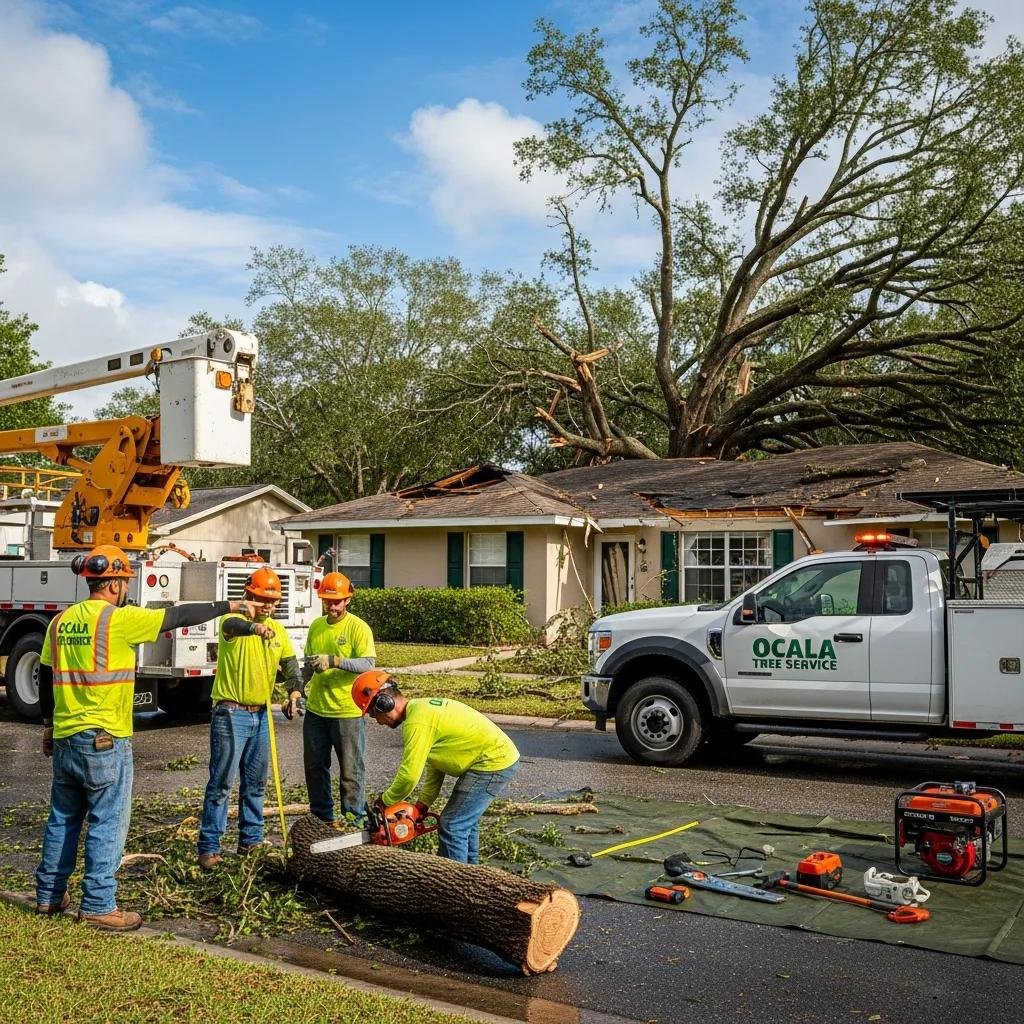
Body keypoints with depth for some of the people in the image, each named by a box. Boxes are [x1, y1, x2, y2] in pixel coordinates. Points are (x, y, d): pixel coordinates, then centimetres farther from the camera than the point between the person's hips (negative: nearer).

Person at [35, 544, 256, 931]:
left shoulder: (61, 621, 8)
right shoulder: (119, 619, -14)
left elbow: (45, 677, 15)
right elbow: (178, 616, -9)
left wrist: (49, 725, 27)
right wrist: (229, 606, 1)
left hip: (64, 738, 8)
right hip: (105, 741, -8)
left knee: (62, 819, 18)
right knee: (107, 823, 1)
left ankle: (48, 895, 27)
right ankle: (98, 906, 5)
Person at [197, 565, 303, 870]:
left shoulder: (278, 630, 9)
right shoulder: (234, 621, -10)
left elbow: (291, 666, 9)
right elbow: (231, 626, -35)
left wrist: (294, 693, -11)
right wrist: (255, 627, -58)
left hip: (261, 715, 6)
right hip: (231, 715, -6)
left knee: (255, 783, 14)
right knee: (221, 782, -5)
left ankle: (250, 840, 25)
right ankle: (209, 847, 2)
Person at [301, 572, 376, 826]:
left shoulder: (358, 628, -11)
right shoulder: (316, 626, 8)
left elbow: (368, 664, -23)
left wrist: (333, 661, -32)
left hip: (347, 712, -6)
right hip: (316, 710, 6)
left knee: (351, 769, 4)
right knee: (314, 766, 15)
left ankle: (353, 820, 15)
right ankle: (321, 816, 30)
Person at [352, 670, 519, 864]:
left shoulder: (417, 722, -20)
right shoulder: (423, 707, 11)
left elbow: (409, 775, -18)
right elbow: (435, 762, 17)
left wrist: (386, 801, -1)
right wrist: (424, 803, 15)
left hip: (494, 764, -10)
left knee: (452, 826, -6)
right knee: (465, 820, 22)